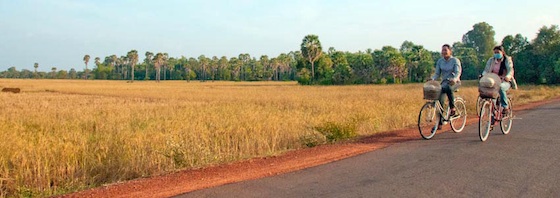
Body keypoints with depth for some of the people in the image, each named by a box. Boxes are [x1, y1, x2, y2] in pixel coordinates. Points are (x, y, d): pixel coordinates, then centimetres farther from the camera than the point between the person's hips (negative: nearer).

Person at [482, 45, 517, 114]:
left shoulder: (507, 60, 2)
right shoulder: (491, 60, 11)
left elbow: (510, 70, -11)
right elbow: (486, 70, 4)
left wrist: (507, 76, -33)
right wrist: (483, 75, -19)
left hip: (505, 82, -3)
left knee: (500, 88, -38)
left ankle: (506, 107, -23)